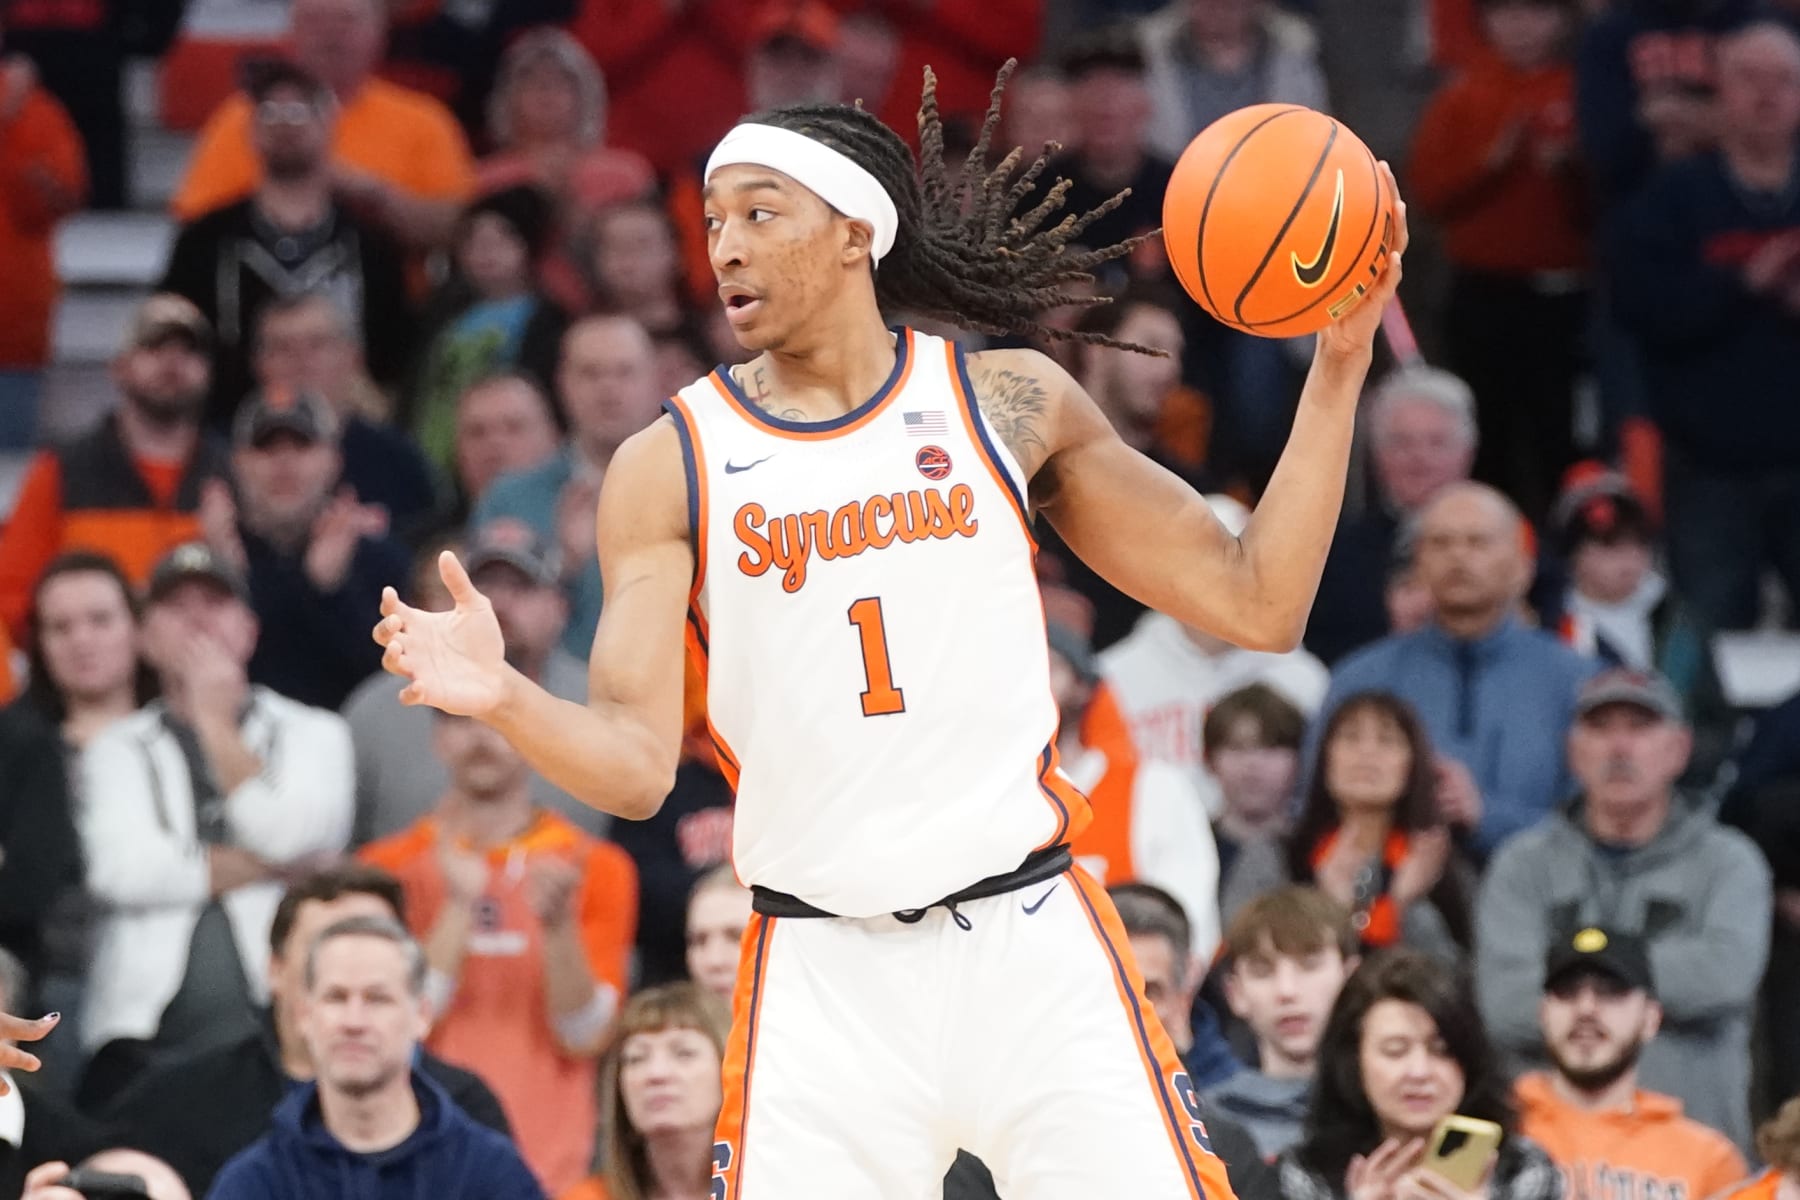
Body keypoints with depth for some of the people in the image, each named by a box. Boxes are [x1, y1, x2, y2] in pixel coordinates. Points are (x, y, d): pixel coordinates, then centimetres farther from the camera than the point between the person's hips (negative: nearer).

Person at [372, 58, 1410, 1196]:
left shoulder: (1010, 400, 6)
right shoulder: (669, 466, 3)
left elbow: (1256, 604, 7)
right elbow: (638, 763, -3)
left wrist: (1339, 362, 1)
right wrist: (504, 699, -23)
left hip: (1035, 944, 0)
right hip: (824, 976, 0)